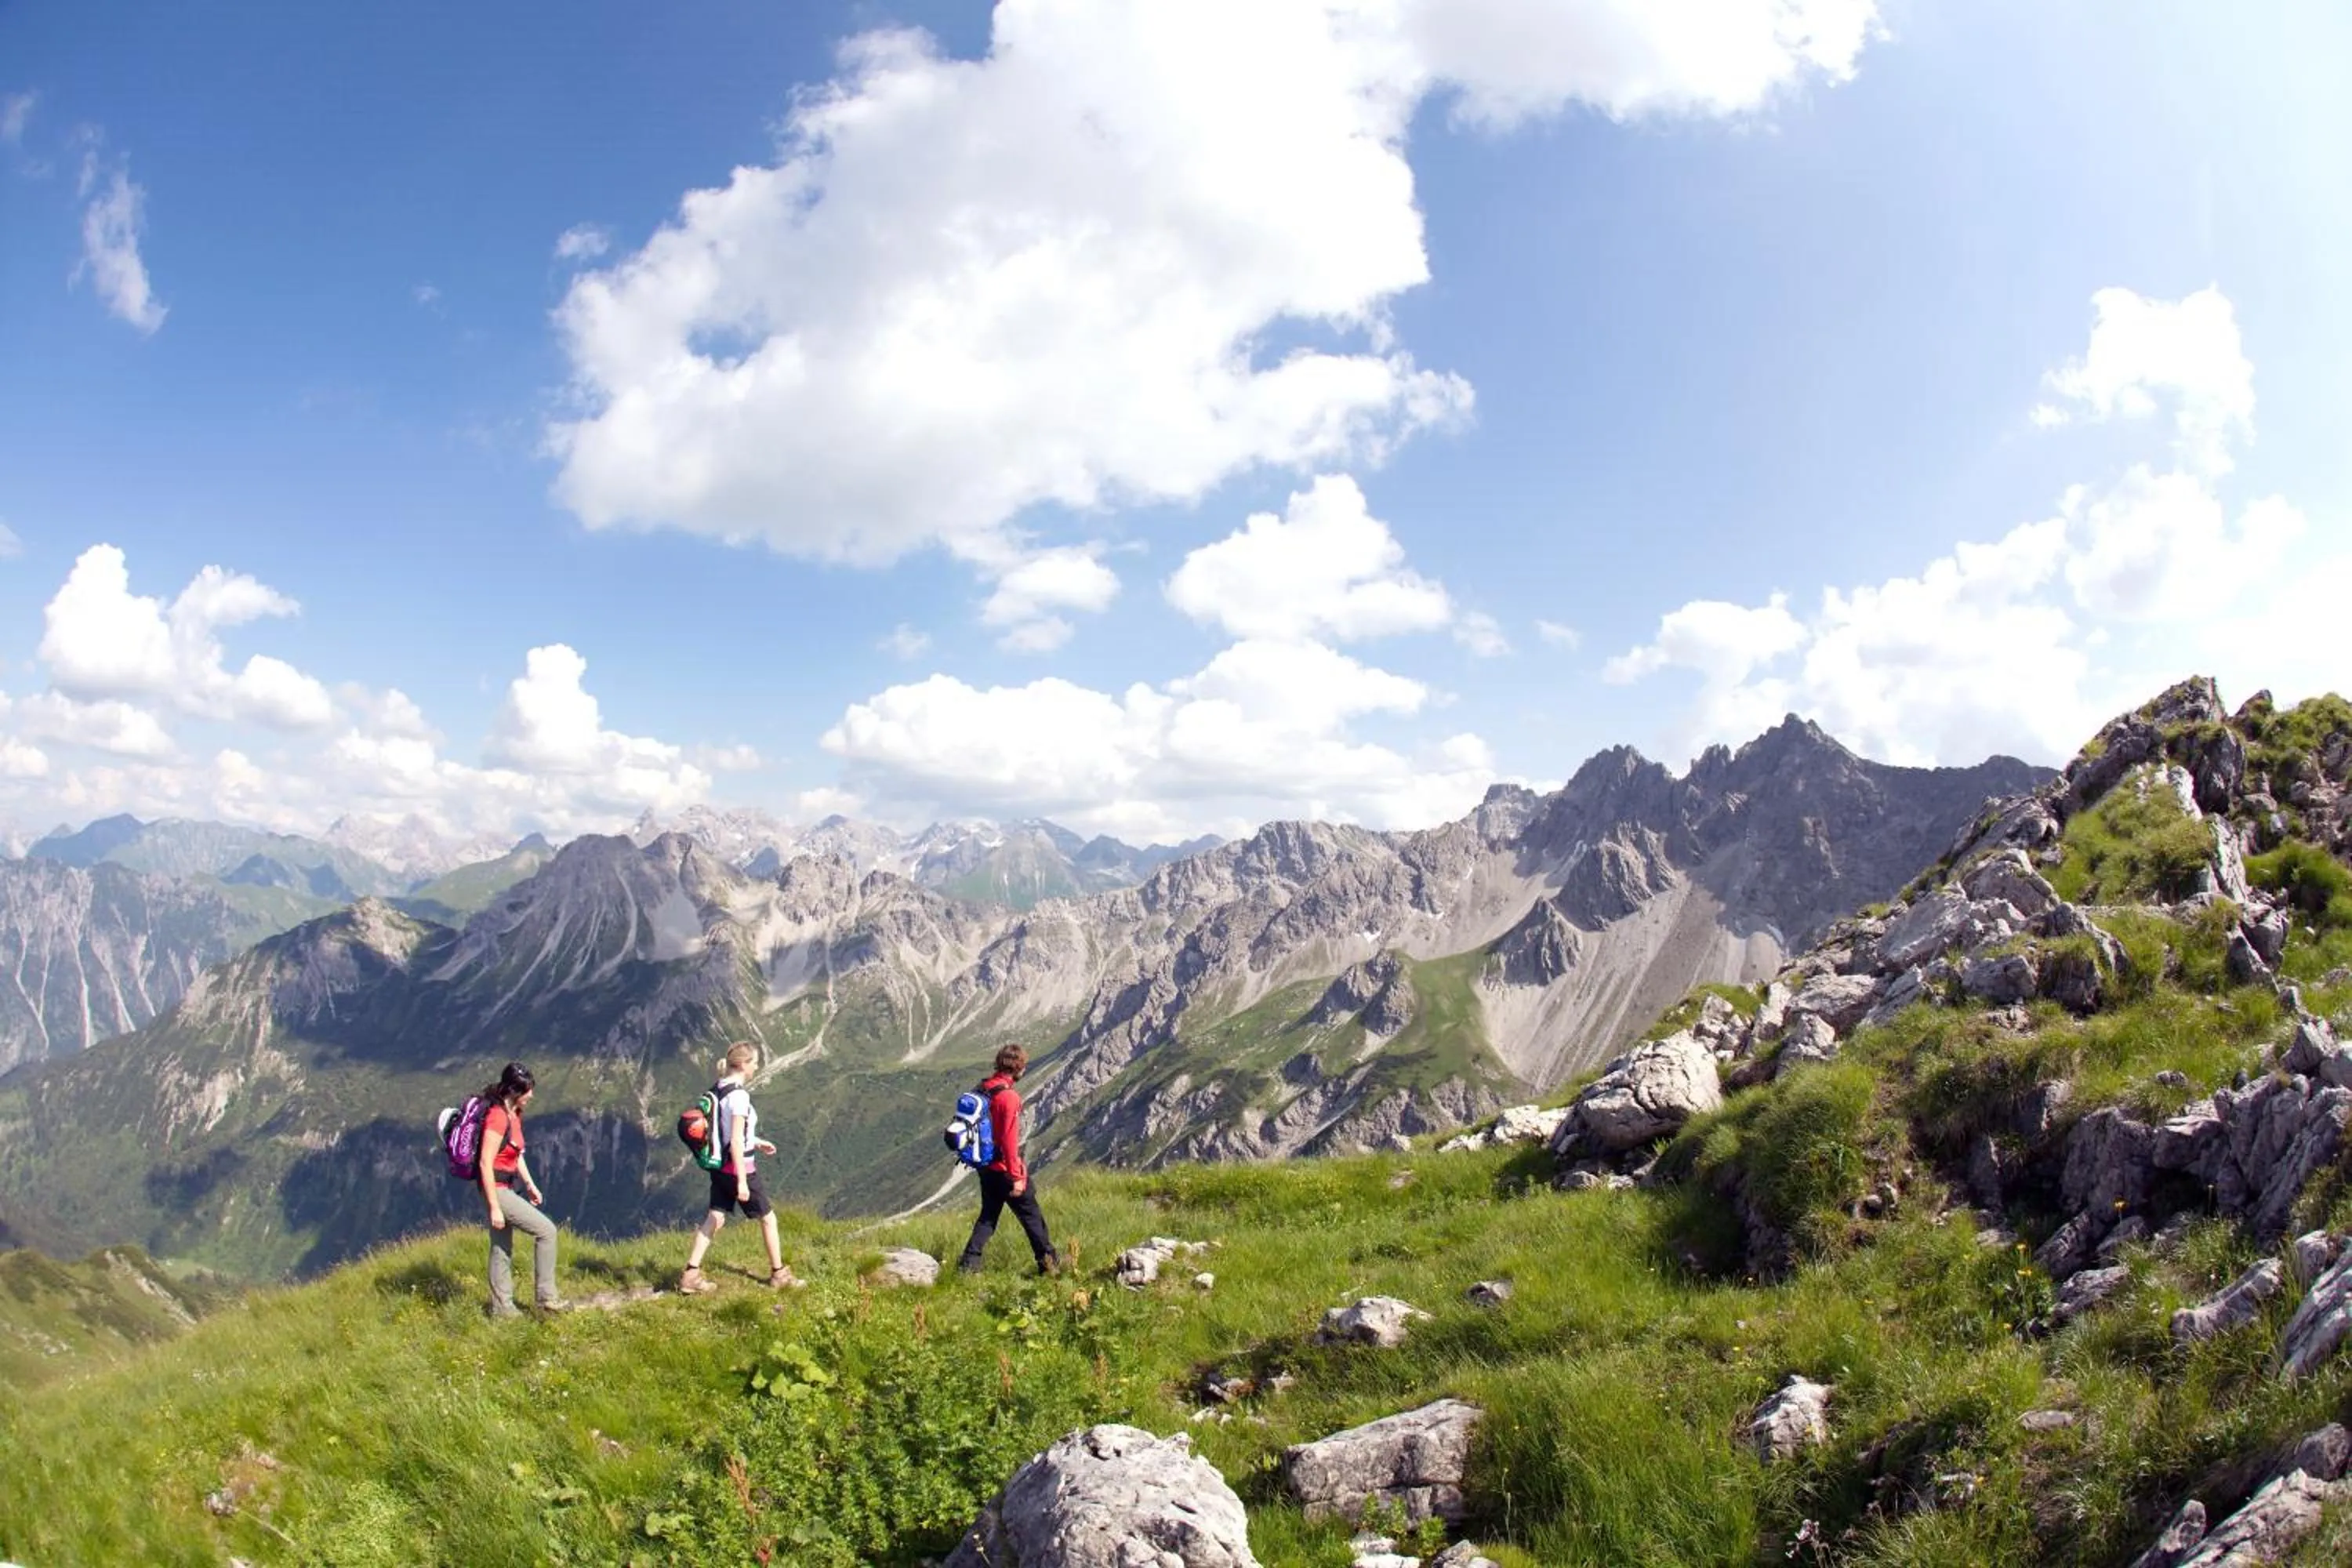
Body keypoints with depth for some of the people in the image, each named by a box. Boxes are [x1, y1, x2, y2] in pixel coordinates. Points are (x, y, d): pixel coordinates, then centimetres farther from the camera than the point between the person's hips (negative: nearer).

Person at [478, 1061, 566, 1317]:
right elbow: (485, 1164, -23)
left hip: (507, 1188, 9)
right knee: (546, 1230, -8)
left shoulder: (514, 1114, 7)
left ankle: (501, 1306, 24)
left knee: (503, 1248, 15)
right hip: (497, 1189, -9)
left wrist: (531, 1185, 18)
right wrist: (494, 1208, -22)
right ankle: (545, 1296, -1)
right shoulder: (497, 1117, -21)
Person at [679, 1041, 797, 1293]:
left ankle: (690, 1275, 8)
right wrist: (742, 1182, -22)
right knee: (768, 1218, 9)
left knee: (714, 1219, 12)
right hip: (740, 1167, -8)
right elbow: (736, 1142, -24)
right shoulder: (739, 1095, -23)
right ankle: (778, 1275, 21)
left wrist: (756, 1142, 22)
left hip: (719, 1166, 8)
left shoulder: (717, 1089, 4)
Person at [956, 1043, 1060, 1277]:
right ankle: (1049, 1262, 18)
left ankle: (969, 1263, 11)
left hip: (986, 1167, 7)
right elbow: (1010, 1141, -23)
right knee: (1031, 1215, 8)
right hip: (1005, 1169, -7)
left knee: (988, 1216, 17)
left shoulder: (982, 1089, 3)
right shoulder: (1009, 1097, -22)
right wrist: (1016, 1176, -19)